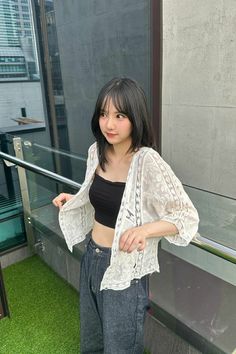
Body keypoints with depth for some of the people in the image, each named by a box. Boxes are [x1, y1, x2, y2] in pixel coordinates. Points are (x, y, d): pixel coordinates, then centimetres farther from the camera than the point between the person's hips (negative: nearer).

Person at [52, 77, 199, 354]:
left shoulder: (148, 162, -23)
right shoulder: (97, 151, -3)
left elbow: (188, 216, -19)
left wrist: (145, 229, -34)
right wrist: (73, 200, -2)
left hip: (124, 268, -6)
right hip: (91, 257, 6)